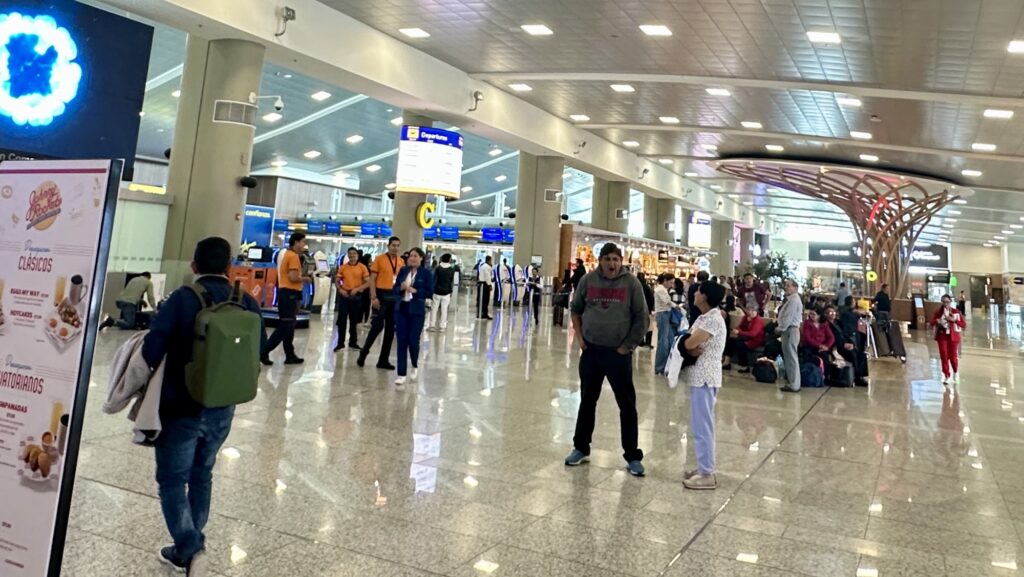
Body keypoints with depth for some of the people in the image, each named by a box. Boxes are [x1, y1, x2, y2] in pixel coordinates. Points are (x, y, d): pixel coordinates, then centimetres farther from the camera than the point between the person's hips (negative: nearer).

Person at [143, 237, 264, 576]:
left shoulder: (183, 299, -15)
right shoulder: (247, 304, -4)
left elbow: (152, 349, -19)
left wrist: (160, 371, 2)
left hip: (181, 407, -4)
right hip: (222, 410, 4)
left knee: (172, 480, 8)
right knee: (201, 475, 20)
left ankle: (190, 549, -6)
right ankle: (188, 549, 29)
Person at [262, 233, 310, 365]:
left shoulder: (285, 254, 17)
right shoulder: (293, 256, -14)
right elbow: (293, 277, -22)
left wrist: (301, 277, 12)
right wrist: (305, 279, -6)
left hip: (284, 292, 10)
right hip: (290, 293, -10)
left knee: (288, 326, 12)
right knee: (285, 326, -7)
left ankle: (290, 355, 17)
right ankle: (264, 352, -9)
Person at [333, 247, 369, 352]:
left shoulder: (362, 267, -2)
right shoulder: (343, 267, 3)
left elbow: (368, 283, -3)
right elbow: (337, 281, 9)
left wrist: (357, 289, -16)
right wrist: (340, 290, -10)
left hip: (356, 296, -1)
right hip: (344, 295, 1)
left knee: (354, 321, 9)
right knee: (341, 320, 0)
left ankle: (353, 342, 20)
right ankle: (340, 343, 7)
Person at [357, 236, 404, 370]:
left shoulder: (401, 261, 9)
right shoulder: (379, 259, -4)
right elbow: (372, 279, -7)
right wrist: (373, 297, -15)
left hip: (395, 296, 5)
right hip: (381, 295, -5)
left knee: (391, 328, 6)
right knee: (378, 326, -8)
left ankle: (383, 360, 14)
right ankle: (363, 353, 11)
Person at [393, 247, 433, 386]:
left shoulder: (426, 272, -3)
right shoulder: (403, 270, 8)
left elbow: (429, 293, -6)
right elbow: (395, 288, 9)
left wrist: (414, 290, -17)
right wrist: (401, 288, -12)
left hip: (417, 311, -3)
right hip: (401, 309, 3)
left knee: (413, 340, -2)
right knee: (401, 342, 1)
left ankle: (415, 366, 28)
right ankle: (401, 374, 7)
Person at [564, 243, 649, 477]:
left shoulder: (631, 283, -8)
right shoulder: (588, 280, -1)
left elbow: (642, 319, -4)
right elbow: (576, 309, 13)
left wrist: (627, 346, -7)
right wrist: (579, 337, 4)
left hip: (619, 353, -2)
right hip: (591, 350, 3)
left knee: (627, 405, 3)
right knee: (587, 401, 14)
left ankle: (633, 456, 14)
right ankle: (581, 448, 28)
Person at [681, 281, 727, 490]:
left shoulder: (713, 320, -18)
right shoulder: (704, 317, 13)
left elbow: (688, 343, -23)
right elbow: (690, 342, 8)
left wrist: (689, 345, -1)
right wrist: (693, 349, -13)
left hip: (705, 378, -10)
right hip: (699, 376, 10)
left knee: (702, 426, -5)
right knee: (701, 425, 16)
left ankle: (707, 475, 2)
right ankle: (704, 467, 25)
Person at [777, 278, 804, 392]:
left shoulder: (793, 300, -15)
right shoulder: (791, 299, 18)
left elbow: (788, 318, -20)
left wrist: (780, 329, -12)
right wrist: (781, 328, 10)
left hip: (790, 330, -11)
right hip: (790, 330, 11)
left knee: (791, 358, -7)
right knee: (790, 358, 15)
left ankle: (794, 385, -3)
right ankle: (792, 382, 21)